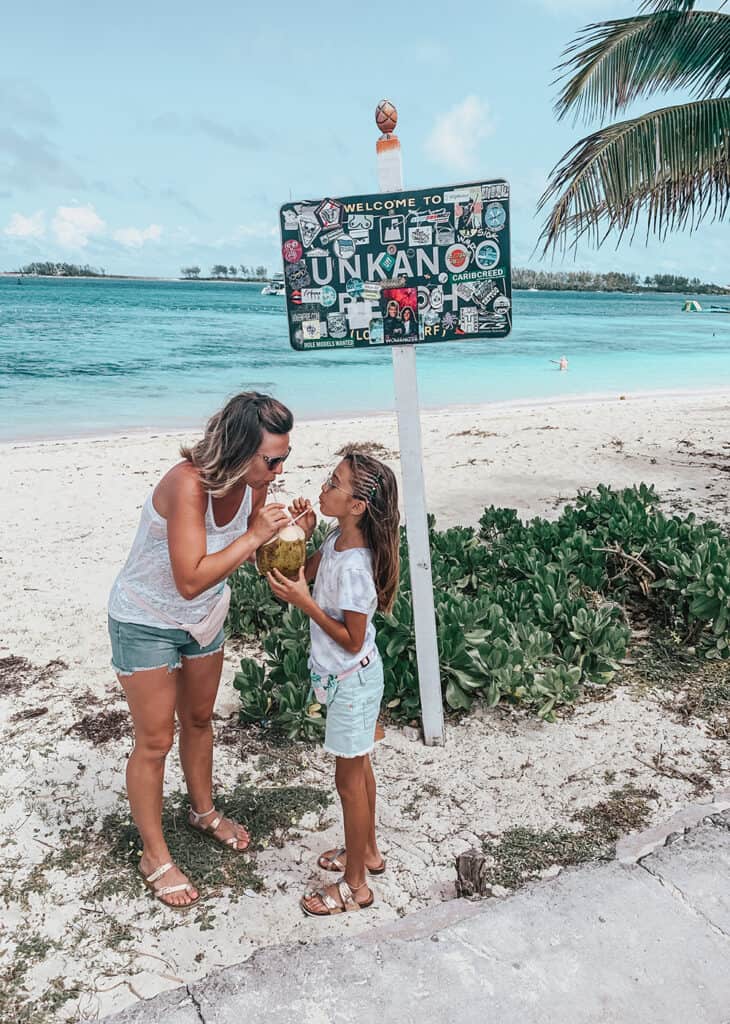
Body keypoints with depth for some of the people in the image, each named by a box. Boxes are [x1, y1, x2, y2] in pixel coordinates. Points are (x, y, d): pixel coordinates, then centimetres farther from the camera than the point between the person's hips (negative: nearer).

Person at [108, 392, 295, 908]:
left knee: (199, 720, 23)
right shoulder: (187, 484, -36)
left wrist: (290, 532, -23)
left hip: (204, 616, 7)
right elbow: (191, 580, -39)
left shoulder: (252, 483, -15)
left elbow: (250, 555, -5)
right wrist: (253, 536, -36)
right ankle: (155, 856, 24)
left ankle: (204, 812, 46)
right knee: (155, 741, 5)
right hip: (146, 622, -6)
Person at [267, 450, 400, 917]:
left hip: (352, 681, -9)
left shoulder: (354, 567, -31)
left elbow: (351, 640, -24)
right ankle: (368, 852, 44)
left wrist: (304, 601, -27)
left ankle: (355, 885, 25)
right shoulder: (337, 539, -4)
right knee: (359, 766, 24)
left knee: (349, 778, 7)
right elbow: (304, 574, 9)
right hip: (350, 676, 9)